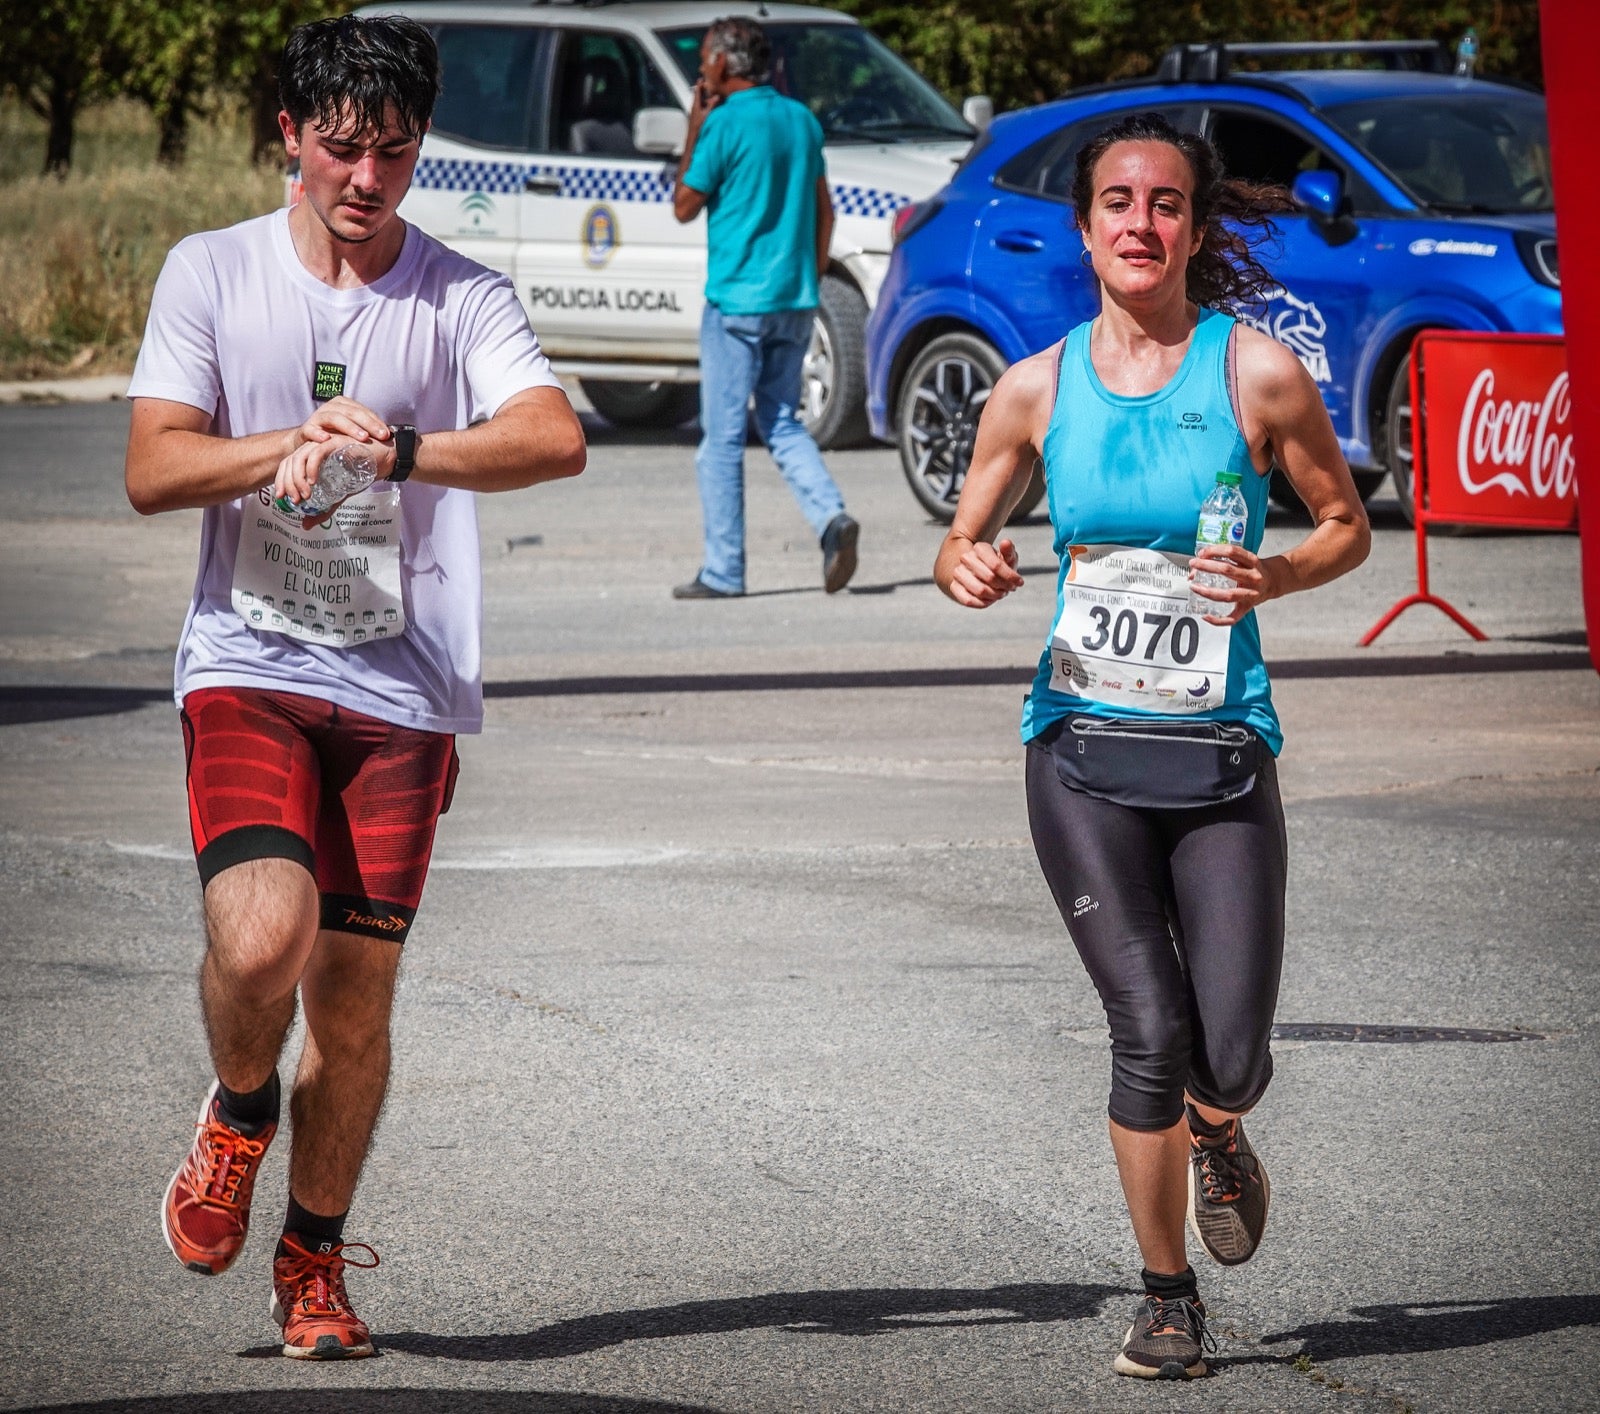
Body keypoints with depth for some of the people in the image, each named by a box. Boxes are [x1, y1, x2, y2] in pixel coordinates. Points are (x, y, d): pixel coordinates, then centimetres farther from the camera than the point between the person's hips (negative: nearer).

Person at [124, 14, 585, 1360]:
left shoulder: (463, 297, 2)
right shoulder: (212, 272, 4)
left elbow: (556, 439, -15)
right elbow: (152, 470, -2)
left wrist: (393, 448, -28)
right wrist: (296, 443, -17)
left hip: (403, 689, 1)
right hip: (247, 664, -1)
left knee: (355, 998, 2)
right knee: (261, 936, -22)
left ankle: (315, 1263, 23)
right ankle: (240, 1112, 11)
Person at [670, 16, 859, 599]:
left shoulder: (727, 124, -11)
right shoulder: (801, 120, 10)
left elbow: (685, 206, -3)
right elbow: (824, 212, 15)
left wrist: (694, 131, 3)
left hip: (737, 299, -7)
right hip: (795, 300, 7)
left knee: (722, 437, 0)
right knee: (783, 424, 14)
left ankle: (723, 570, 1)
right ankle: (832, 518, -10)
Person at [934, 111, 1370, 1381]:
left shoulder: (1258, 373, -2)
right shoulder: (1038, 390, 4)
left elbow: (1347, 526, 9)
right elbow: (962, 540, 15)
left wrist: (1278, 577, -12)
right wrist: (968, 570, -8)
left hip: (1222, 751, -1)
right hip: (1085, 750, 1)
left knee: (1229, 1061, -7)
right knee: (1149, 1032, -10)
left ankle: (1216, 1139, 32)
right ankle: (1168, 1297, 8)